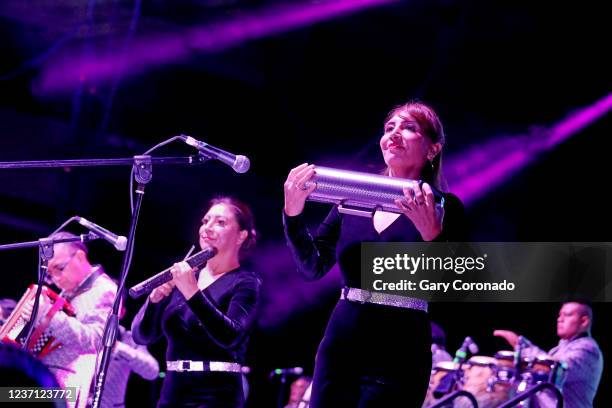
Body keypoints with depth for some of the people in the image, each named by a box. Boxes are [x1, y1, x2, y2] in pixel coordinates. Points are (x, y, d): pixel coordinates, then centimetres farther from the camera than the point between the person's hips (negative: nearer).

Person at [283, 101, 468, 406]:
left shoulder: (443, 207, -2)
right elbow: (312, 268, 6)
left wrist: (431, 233, -23)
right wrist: (292, 214, -8)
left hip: (398, 357, -4)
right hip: (339, 348, 4)